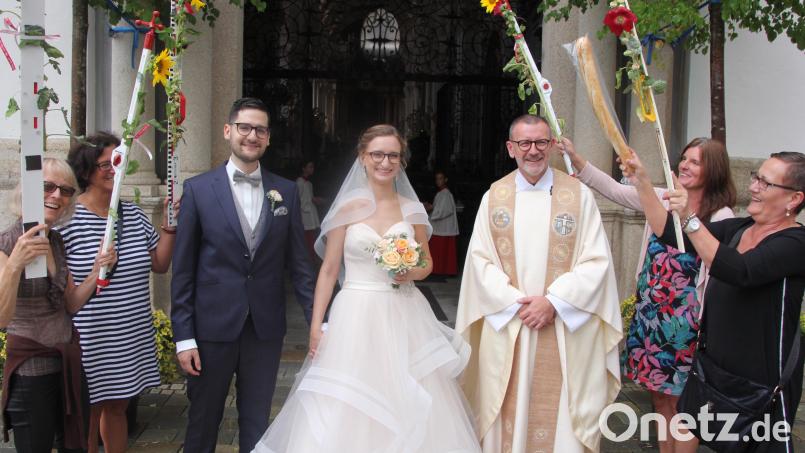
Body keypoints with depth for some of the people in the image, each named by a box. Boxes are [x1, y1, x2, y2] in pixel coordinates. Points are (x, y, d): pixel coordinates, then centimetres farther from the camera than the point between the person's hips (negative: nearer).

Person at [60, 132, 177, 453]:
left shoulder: (134, 214, 6)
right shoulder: (67, 219, -13)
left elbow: (160, 265, 10)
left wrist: (169, 225, 0)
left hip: (132, 339, 6)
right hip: (89, 342, -5)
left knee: (117, 408, 20)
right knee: (88, 416, 8)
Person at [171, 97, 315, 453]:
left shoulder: (286, 191, 4)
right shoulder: (198, 189, -2)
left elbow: (298, 262, 5)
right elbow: (183, 270, -3)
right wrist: (183, 336, -6)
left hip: (266, 329, 2)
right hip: (212, 328, -2)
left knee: (256, 424, 14)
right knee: (203, 422, 13)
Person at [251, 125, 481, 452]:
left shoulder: (412, 209, 5)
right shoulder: (348, 208, -2)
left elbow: (427, 262, 16)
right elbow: (329, 270, 0)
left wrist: (412, 272, -8)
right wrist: (316, 326, -3)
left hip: (404, 316, 2)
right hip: (357, 315, -2)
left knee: (408, 407, 6)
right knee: (349, 410, 1)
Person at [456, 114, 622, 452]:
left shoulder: (579, 195, 0)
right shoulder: (493, 197, 5)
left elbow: (596, 261, -4)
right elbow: (480, 260, 2)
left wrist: (553, 302, -14)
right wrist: (516, 303, -10)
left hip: (566, 331, -1)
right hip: (507, 326, 2)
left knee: (560, 415, 3)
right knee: (507, 414, 7)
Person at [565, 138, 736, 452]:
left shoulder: (721, 217, -11)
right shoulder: (663, 199, 5)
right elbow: (614, 190, 3)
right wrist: (576, 159, -7)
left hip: (683, 318, -6)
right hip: (649, 311, 6)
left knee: (679, 400, 5)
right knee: (658, 393, 15)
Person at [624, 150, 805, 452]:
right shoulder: (736, 229, 6)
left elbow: (739, 271, -31)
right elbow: (669, 233, 0)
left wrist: (691, 219, -37)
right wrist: (642, 183, -7)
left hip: (763, 382, -6)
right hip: (717, 368, 7)